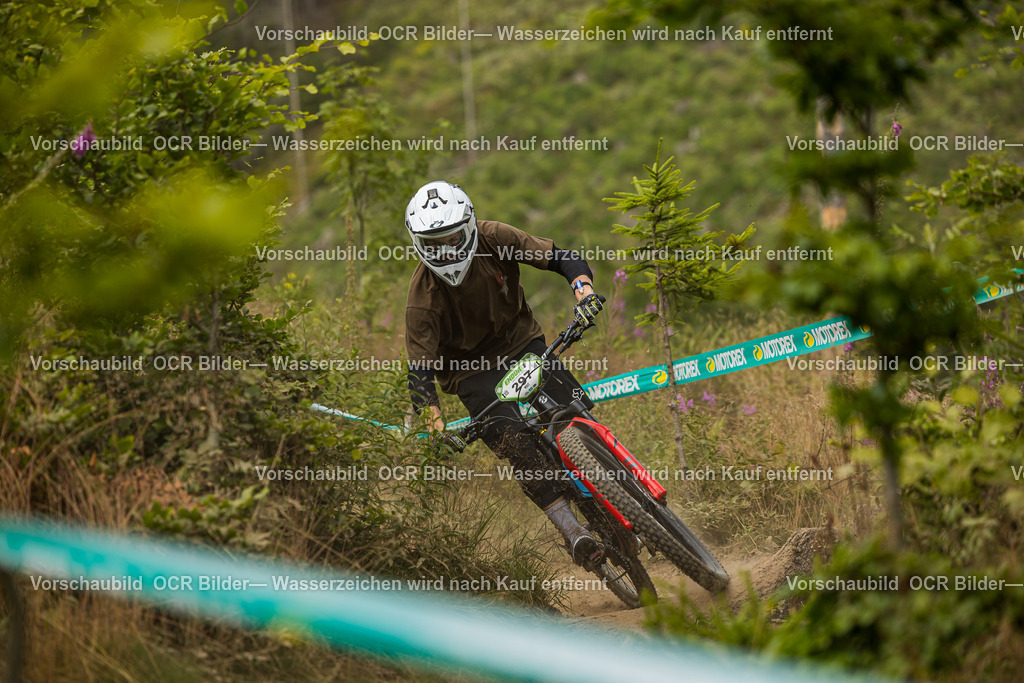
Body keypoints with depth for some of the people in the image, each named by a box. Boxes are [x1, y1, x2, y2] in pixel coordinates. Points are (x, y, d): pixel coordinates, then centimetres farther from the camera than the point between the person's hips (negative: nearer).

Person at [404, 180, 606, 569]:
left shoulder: (493, 240, -18)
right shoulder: (423, 296, -23)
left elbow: (561, 257, -14)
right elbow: (420, 368, -23)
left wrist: (584, 291, -34)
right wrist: (434, 423, -36)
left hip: (522, 343, 3)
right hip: (473, 371, -3)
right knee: (514, 444, -24)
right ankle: (572, 532, -19)